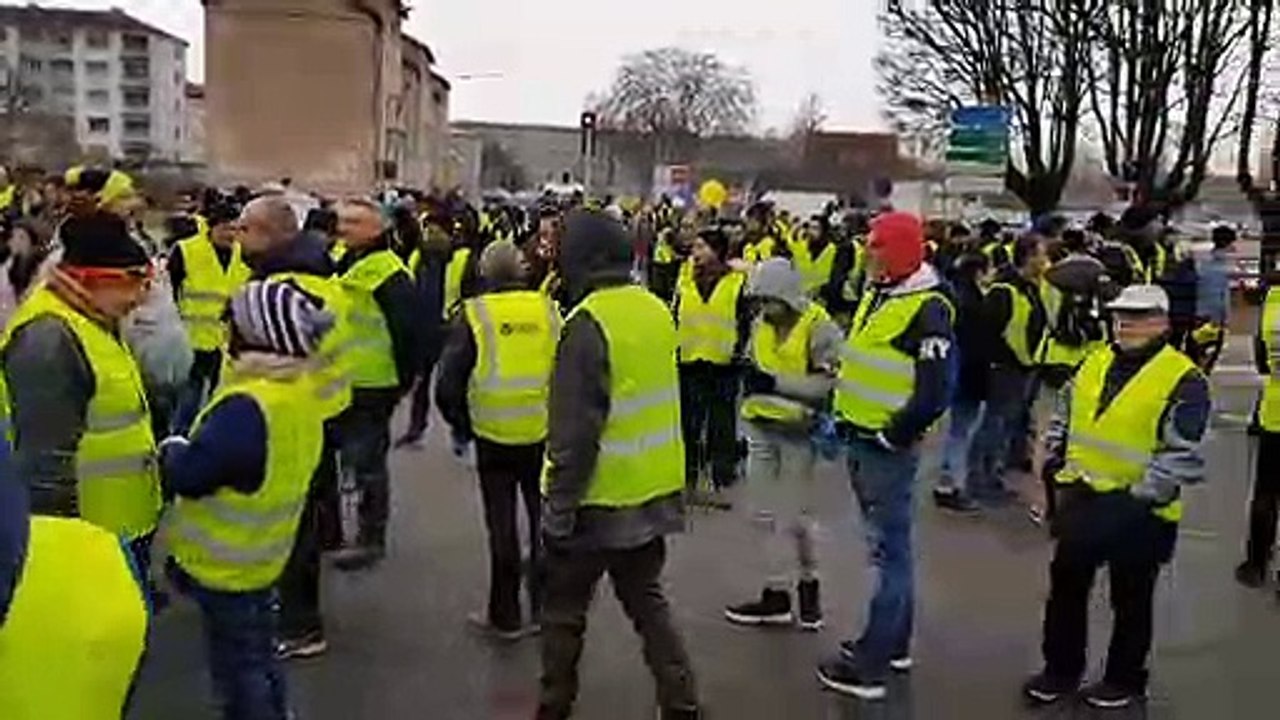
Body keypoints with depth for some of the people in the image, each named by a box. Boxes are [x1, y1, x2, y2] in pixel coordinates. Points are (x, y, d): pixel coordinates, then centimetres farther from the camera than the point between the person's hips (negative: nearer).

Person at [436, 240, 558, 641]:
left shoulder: (475, 314, -7)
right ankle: (545, 608, 24)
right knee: (544, 520, 15)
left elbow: (448, 383, -7)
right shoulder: (547, 309, 0)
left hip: (495, 436, -2)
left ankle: (505, 617, 18)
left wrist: (461, 425, 8)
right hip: (545, 434, 2)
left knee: (502, 526, 8)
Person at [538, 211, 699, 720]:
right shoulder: (655, 311, 3)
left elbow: (574, 431, -22)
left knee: (564, 610, 12)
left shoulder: (588, 324, -21)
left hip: (599, 498, -7)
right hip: (654, 492, 7)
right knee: (647, 602, 19)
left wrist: (559, 505, -15)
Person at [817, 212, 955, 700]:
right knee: (889, 544, 18)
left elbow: (936, 389, -22)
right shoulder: (877, 295, 12)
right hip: (861, 440, 9)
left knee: (888, 550, -2)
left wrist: (893, 435, -16)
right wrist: (843, 415, 16)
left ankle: (871, 663, 5)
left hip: (887, 447, -9)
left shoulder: (927, 308, -17)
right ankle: (894, 642, 32)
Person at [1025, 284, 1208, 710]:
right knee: (1066, 586, 14)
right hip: (1083, 498, 6)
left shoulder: (1183, 380, -14)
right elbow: (1063, 418, 18)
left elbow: (1182, 455, -17)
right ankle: (1061, 670, 30)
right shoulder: (1094, 364, 6)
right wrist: (1056, 465, 10)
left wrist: (1140, 497, -18)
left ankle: (1126, 681, 29)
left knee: (1130, 600, 11)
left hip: (1139, 511, -6)